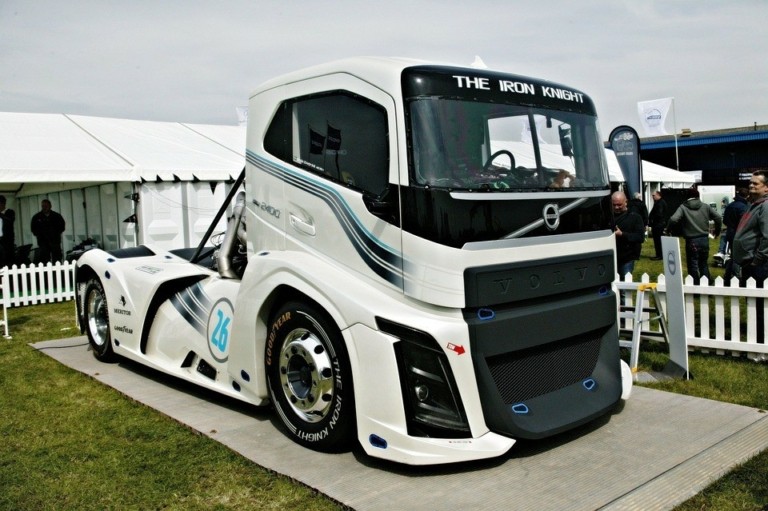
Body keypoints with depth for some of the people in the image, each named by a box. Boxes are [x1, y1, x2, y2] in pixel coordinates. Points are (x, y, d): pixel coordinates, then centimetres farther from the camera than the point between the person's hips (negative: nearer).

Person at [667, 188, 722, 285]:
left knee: (693, 266, 6)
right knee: (704, 264, 18)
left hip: (691, 241, -4)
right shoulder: (706, 206, 7)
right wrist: (717, 231, 22)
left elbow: (673, 219, -19)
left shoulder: (683, 207, -5)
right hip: (704, 239, 4)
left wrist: (669, 230, -1)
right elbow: (718, 218, 7)